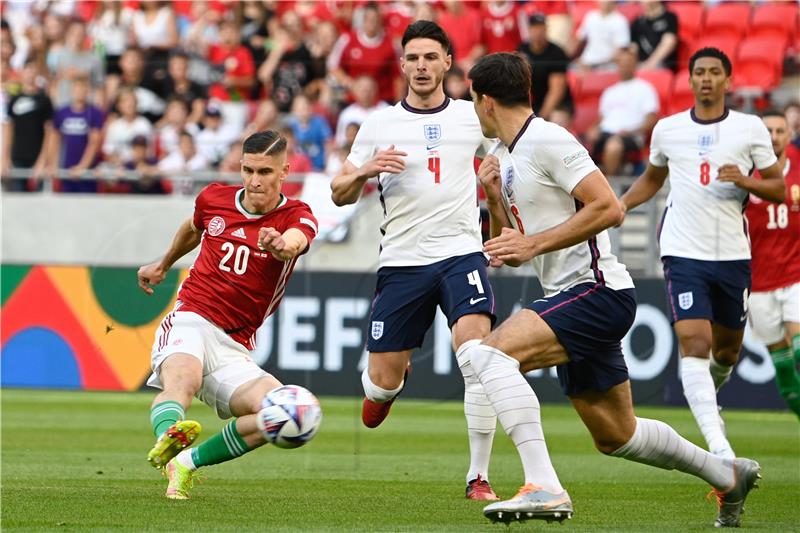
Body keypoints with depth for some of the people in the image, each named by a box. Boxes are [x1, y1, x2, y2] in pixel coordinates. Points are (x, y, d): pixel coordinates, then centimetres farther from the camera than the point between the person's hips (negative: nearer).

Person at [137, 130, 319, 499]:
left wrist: (283, 245, -53)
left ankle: (187, 462, -13)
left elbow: (296, 240, -28)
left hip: (234, 347, 1)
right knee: (183, 378, -36)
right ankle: (166, 439, -67)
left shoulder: (297, 216, -1)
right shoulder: (213, 198, 7)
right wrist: (163, 265, 47)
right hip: (190, 321, -1)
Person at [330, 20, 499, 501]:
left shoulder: (471, 117, 6)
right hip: (401, 262, 1)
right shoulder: (380, 124, 6)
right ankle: (382, 386, 43)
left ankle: (479, 476, -16)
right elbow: (340, 194, 10)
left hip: (461, 253, -1)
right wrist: (364, 171, -12)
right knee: (384, 382, 3)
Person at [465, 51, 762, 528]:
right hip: (569, 297, 10)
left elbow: (609, 209, -20)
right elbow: (510, 254, 19)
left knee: (490, 354, -27)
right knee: (615, 436, 17)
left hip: (597, 290, -10)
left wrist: (534, 243, -21)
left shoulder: (547, 140, -13)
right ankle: (729, 475, 36)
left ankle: (544, 488, -34)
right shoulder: (507, 157, 16)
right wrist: (494, 200, 3)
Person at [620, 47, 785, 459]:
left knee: (727, 348, 14)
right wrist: (619, 205, 7)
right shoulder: (667, 130, 6)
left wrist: (744, 181, -15)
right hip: (684, 253, -1)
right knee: (694, 342, -18)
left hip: (732, 254, 1)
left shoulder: (750, 128, 3)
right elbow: (651, 179, 24)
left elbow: (778, 190, 4)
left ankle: (706, 396, 49)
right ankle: (717, 444, -25)